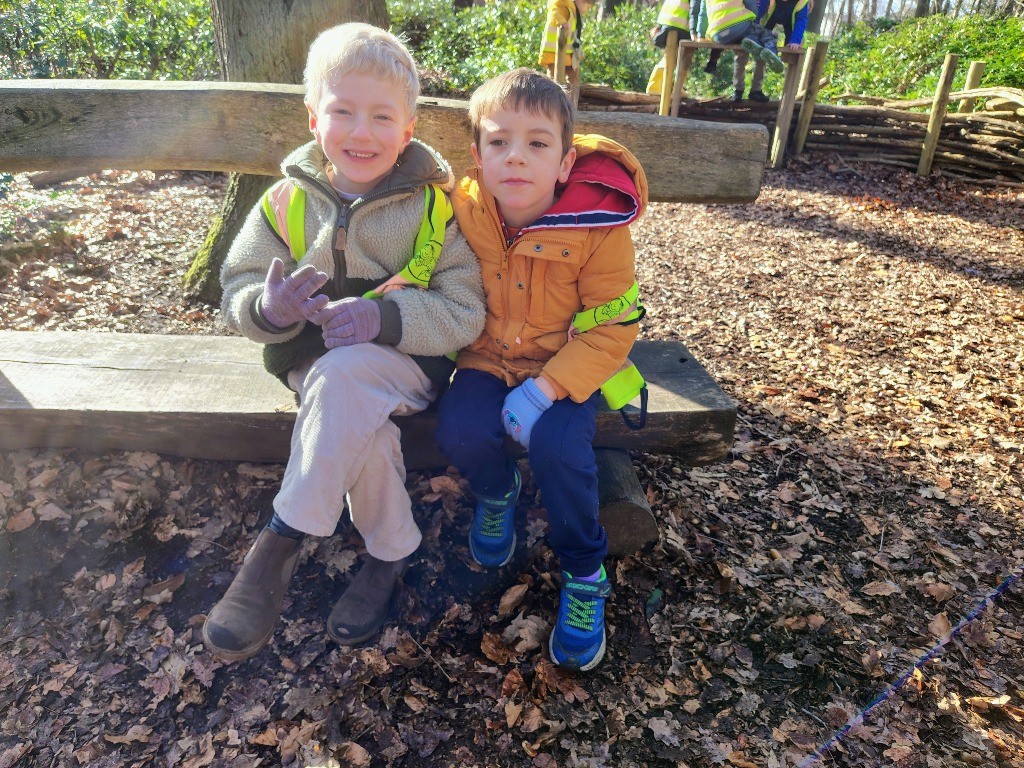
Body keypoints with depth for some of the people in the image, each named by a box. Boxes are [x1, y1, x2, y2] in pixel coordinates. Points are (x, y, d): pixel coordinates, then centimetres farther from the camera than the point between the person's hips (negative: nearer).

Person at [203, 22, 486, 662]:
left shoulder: (434, 208, -6)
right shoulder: (287, 203, 3)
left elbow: (465, 314, -11)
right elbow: (239, 291, 2)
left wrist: (382, 316, -27)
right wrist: (270, 307, -23)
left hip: (410, 363, -2)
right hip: (315, 364, 3)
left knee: (345, 373, -34)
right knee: (360, 429, -30)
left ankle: (281, 545, -19)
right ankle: (392, 553, -6)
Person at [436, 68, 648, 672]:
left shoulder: (600, 228, -19)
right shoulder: (464, 212, -10)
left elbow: (612, 328, -16)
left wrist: (548, 387, -26)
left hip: (567, 368, -2)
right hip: (488, 360, 3)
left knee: (558, 443, -28)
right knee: (460, 429, -24)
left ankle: (585, 574, 0)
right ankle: (498, 490, 15)